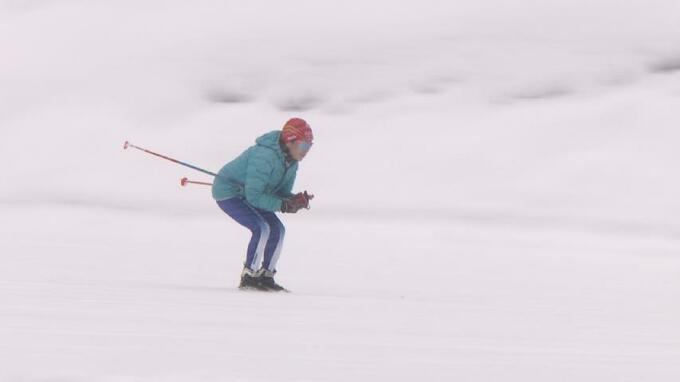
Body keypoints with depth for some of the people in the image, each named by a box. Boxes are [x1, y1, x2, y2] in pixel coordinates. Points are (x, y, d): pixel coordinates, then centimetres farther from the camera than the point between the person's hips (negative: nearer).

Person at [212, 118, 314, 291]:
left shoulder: (290, 162, -4)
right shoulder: (265, 157, -33)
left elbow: (282, 192, 4)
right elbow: (254, 196, -32)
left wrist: (295, 200, -19)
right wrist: (283, 205, -36)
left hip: (248, 193, 9)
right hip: (228, 192, -9)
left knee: (277, 229, -1)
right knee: (262, 228, -23)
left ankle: (265, 275, 9)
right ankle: (248, 277, -12)